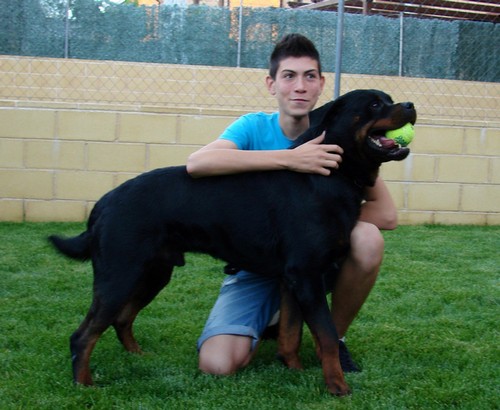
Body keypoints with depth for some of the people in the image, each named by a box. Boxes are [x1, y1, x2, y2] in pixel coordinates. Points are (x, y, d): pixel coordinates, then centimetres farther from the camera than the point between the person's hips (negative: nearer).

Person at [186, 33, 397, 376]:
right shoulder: (254, 127, -11)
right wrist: (289, 159, -39)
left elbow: (386, 214, -17)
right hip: (256, 266, 0)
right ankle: (274, 316, 13)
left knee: (367, 239, -31)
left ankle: (335, 338, -3)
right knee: (217, 365, -23)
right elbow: (197, 163, -33)